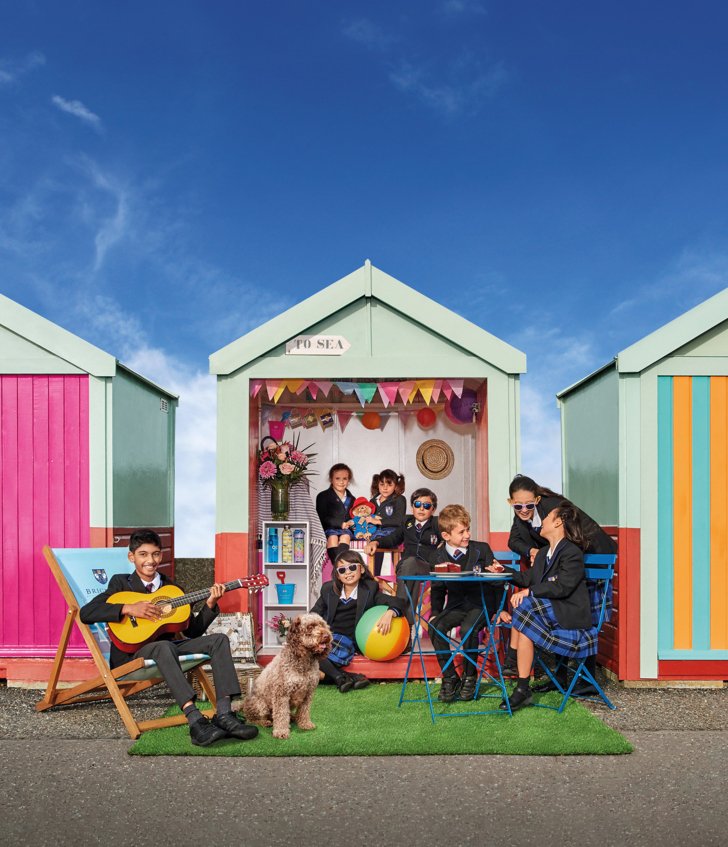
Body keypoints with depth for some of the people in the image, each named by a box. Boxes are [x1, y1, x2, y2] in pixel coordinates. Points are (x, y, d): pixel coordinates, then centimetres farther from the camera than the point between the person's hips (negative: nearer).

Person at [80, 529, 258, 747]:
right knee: (163, 647, -39)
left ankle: (224, 714, -31)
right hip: (130, 654, -5)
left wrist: (210, 604, -4)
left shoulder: (172, 588, 18)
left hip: (167, 646, 5)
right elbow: (86, 613, -10)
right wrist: (129, 608, -19)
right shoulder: (120, 583, 6)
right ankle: (196, 721, -52)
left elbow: (192, 631, 12)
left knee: (218, 640, -15)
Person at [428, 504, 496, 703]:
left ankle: (469, 676, -9)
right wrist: (435, 612, -1)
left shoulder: (482, 549, 3)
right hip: (456, 606, 3)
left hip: (481, 603, -3)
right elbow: (437, 589, 15)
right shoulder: (438, 557, 7)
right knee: (435, 626, -26)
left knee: (468, 628, -33)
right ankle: (450, 677, -12)